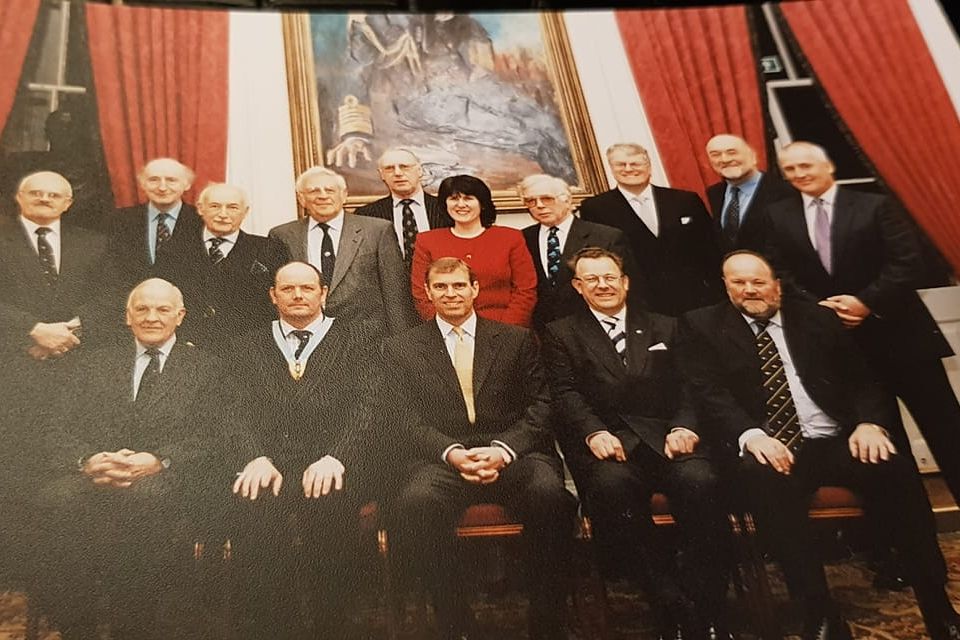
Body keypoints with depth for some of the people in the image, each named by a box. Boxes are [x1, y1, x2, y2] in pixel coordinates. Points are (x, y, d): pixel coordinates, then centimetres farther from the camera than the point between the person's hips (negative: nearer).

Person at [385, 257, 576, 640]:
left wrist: (503, 450, -12)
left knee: (550, 492, -32)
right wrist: (452, 453, -15)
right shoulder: (400, 350, 14)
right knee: (415, 502, -34)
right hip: (440, 460, 0)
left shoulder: (517, 341, 16)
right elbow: (402, 421, 3)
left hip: (512, 456, 1)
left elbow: (539, 407, 7)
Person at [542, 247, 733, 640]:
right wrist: (594, 432, -16)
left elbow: (686, 385, 14)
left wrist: (684, 426, -7)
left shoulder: (663, 328, 25)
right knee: (611, 486, -36)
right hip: (608, 444, -2)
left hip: (665, 437, 2)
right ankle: (673, 607, -22)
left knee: (701, 482, -30)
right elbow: (565, 393, 3)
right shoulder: (561, 334, 18)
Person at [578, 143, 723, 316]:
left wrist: (716, 294, 1)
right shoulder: (593, 209, 1)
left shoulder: (687, 201, 7)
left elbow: (711, 252, 8)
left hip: (695, 301, 3)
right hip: (638, 308, -2)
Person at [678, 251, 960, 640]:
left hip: (834, 441, 3)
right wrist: (750, 434, -24)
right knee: (765, 477, -36)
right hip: (765, 448, -3)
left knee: (895, 467, -25)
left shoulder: (817, 318, 18)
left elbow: (859, 379, 13)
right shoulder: (702, 326, 8)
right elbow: (709, 396, -5)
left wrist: (870, 421, -10)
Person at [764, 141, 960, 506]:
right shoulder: (778, 216, 6)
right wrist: (820, 307, -12)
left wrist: (867, 302, -18)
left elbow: (907, 261, -8)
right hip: (838, 336, 2)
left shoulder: (876, 206, -1)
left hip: (897, 329, -2)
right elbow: (782, 274, 1)